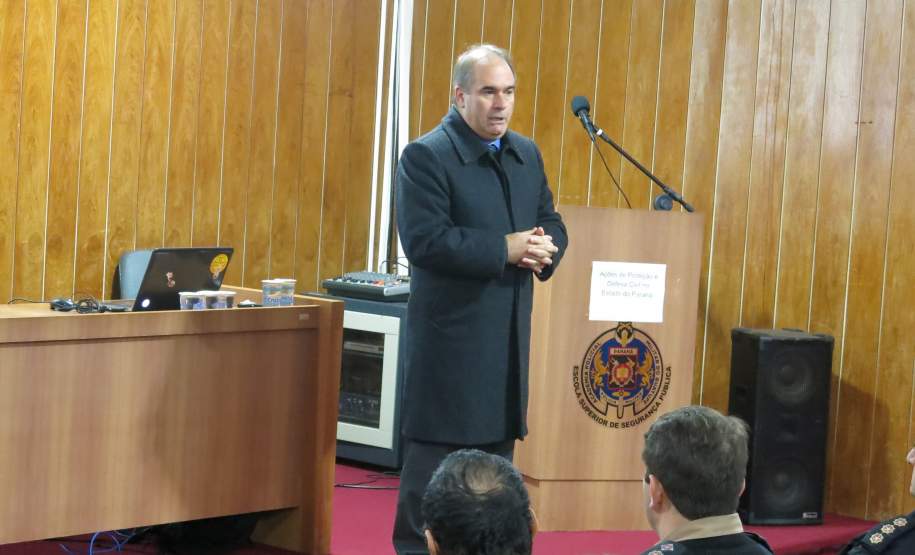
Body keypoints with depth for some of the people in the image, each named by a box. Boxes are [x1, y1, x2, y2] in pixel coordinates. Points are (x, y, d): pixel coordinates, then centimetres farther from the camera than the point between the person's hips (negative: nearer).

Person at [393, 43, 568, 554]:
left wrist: (546, 250, -8)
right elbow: (424, 240, -20)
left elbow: (552, 224, 17)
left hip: (511, 330, 7)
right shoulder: (426, 156, -11)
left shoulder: (527, 154, 12)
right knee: (434, 454, -3)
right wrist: (504, 250, -22)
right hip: (451, 332, -7)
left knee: (499, 447, 13)